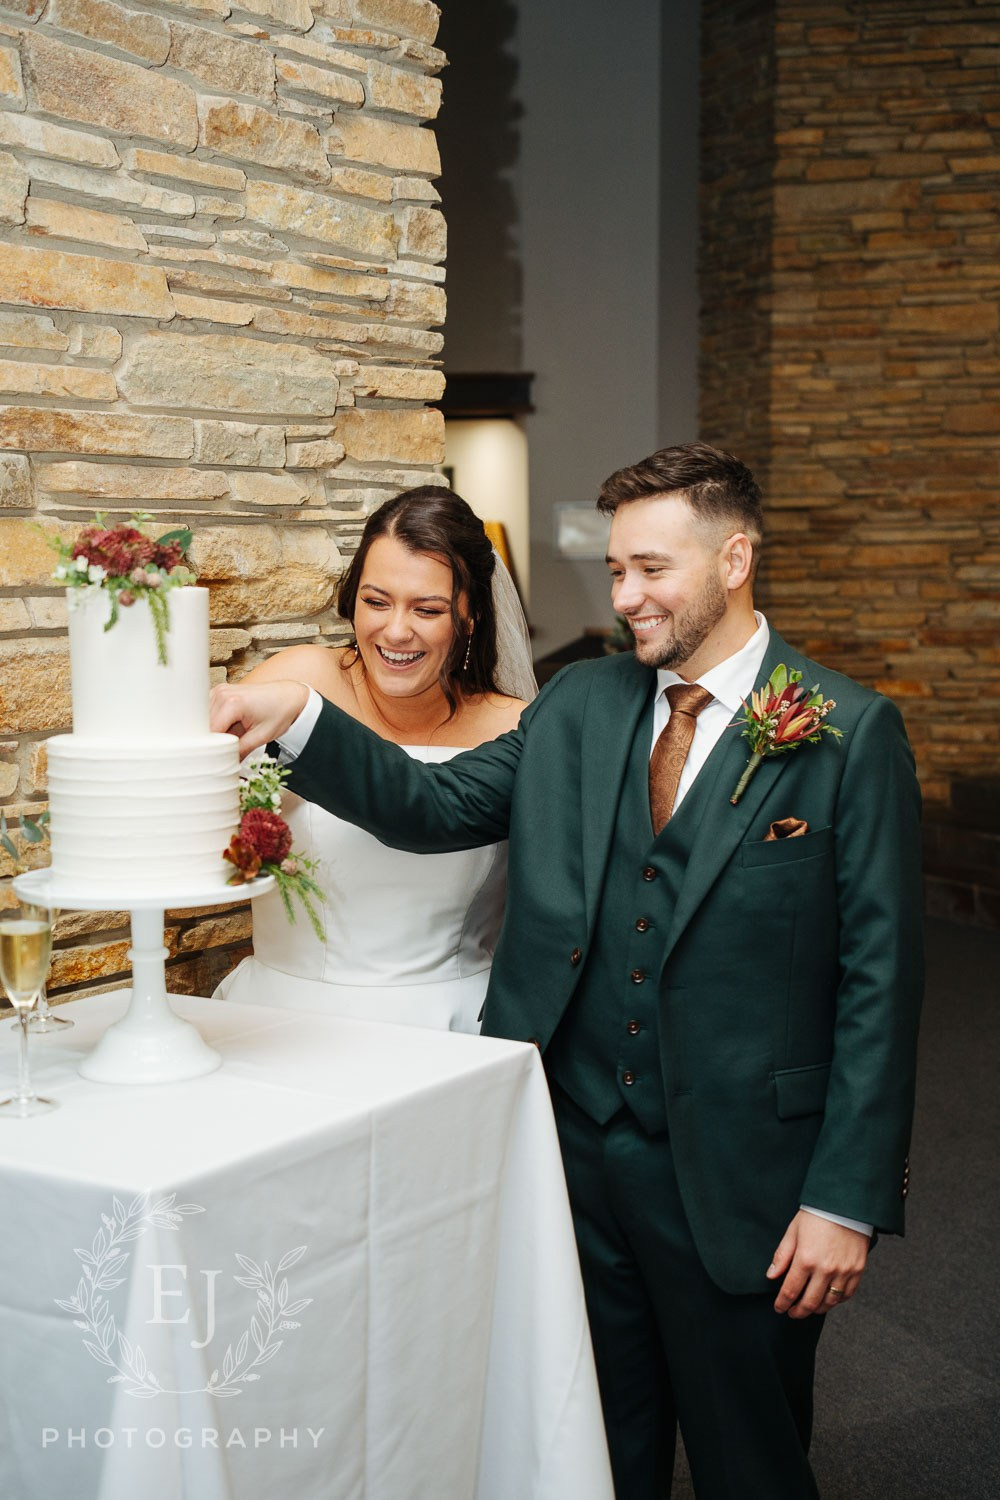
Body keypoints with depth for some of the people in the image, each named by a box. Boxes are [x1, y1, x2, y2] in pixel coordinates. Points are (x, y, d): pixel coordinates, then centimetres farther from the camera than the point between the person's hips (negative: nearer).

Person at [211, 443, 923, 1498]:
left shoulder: (849, 732, -9)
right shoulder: (577, 706, 6)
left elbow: (878, 977, -9)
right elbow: (436, 806, 3)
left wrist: (848, 1201, -12)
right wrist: (297, 719, -13)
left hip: (736, 1173, -4)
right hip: (573, 1149, 4)